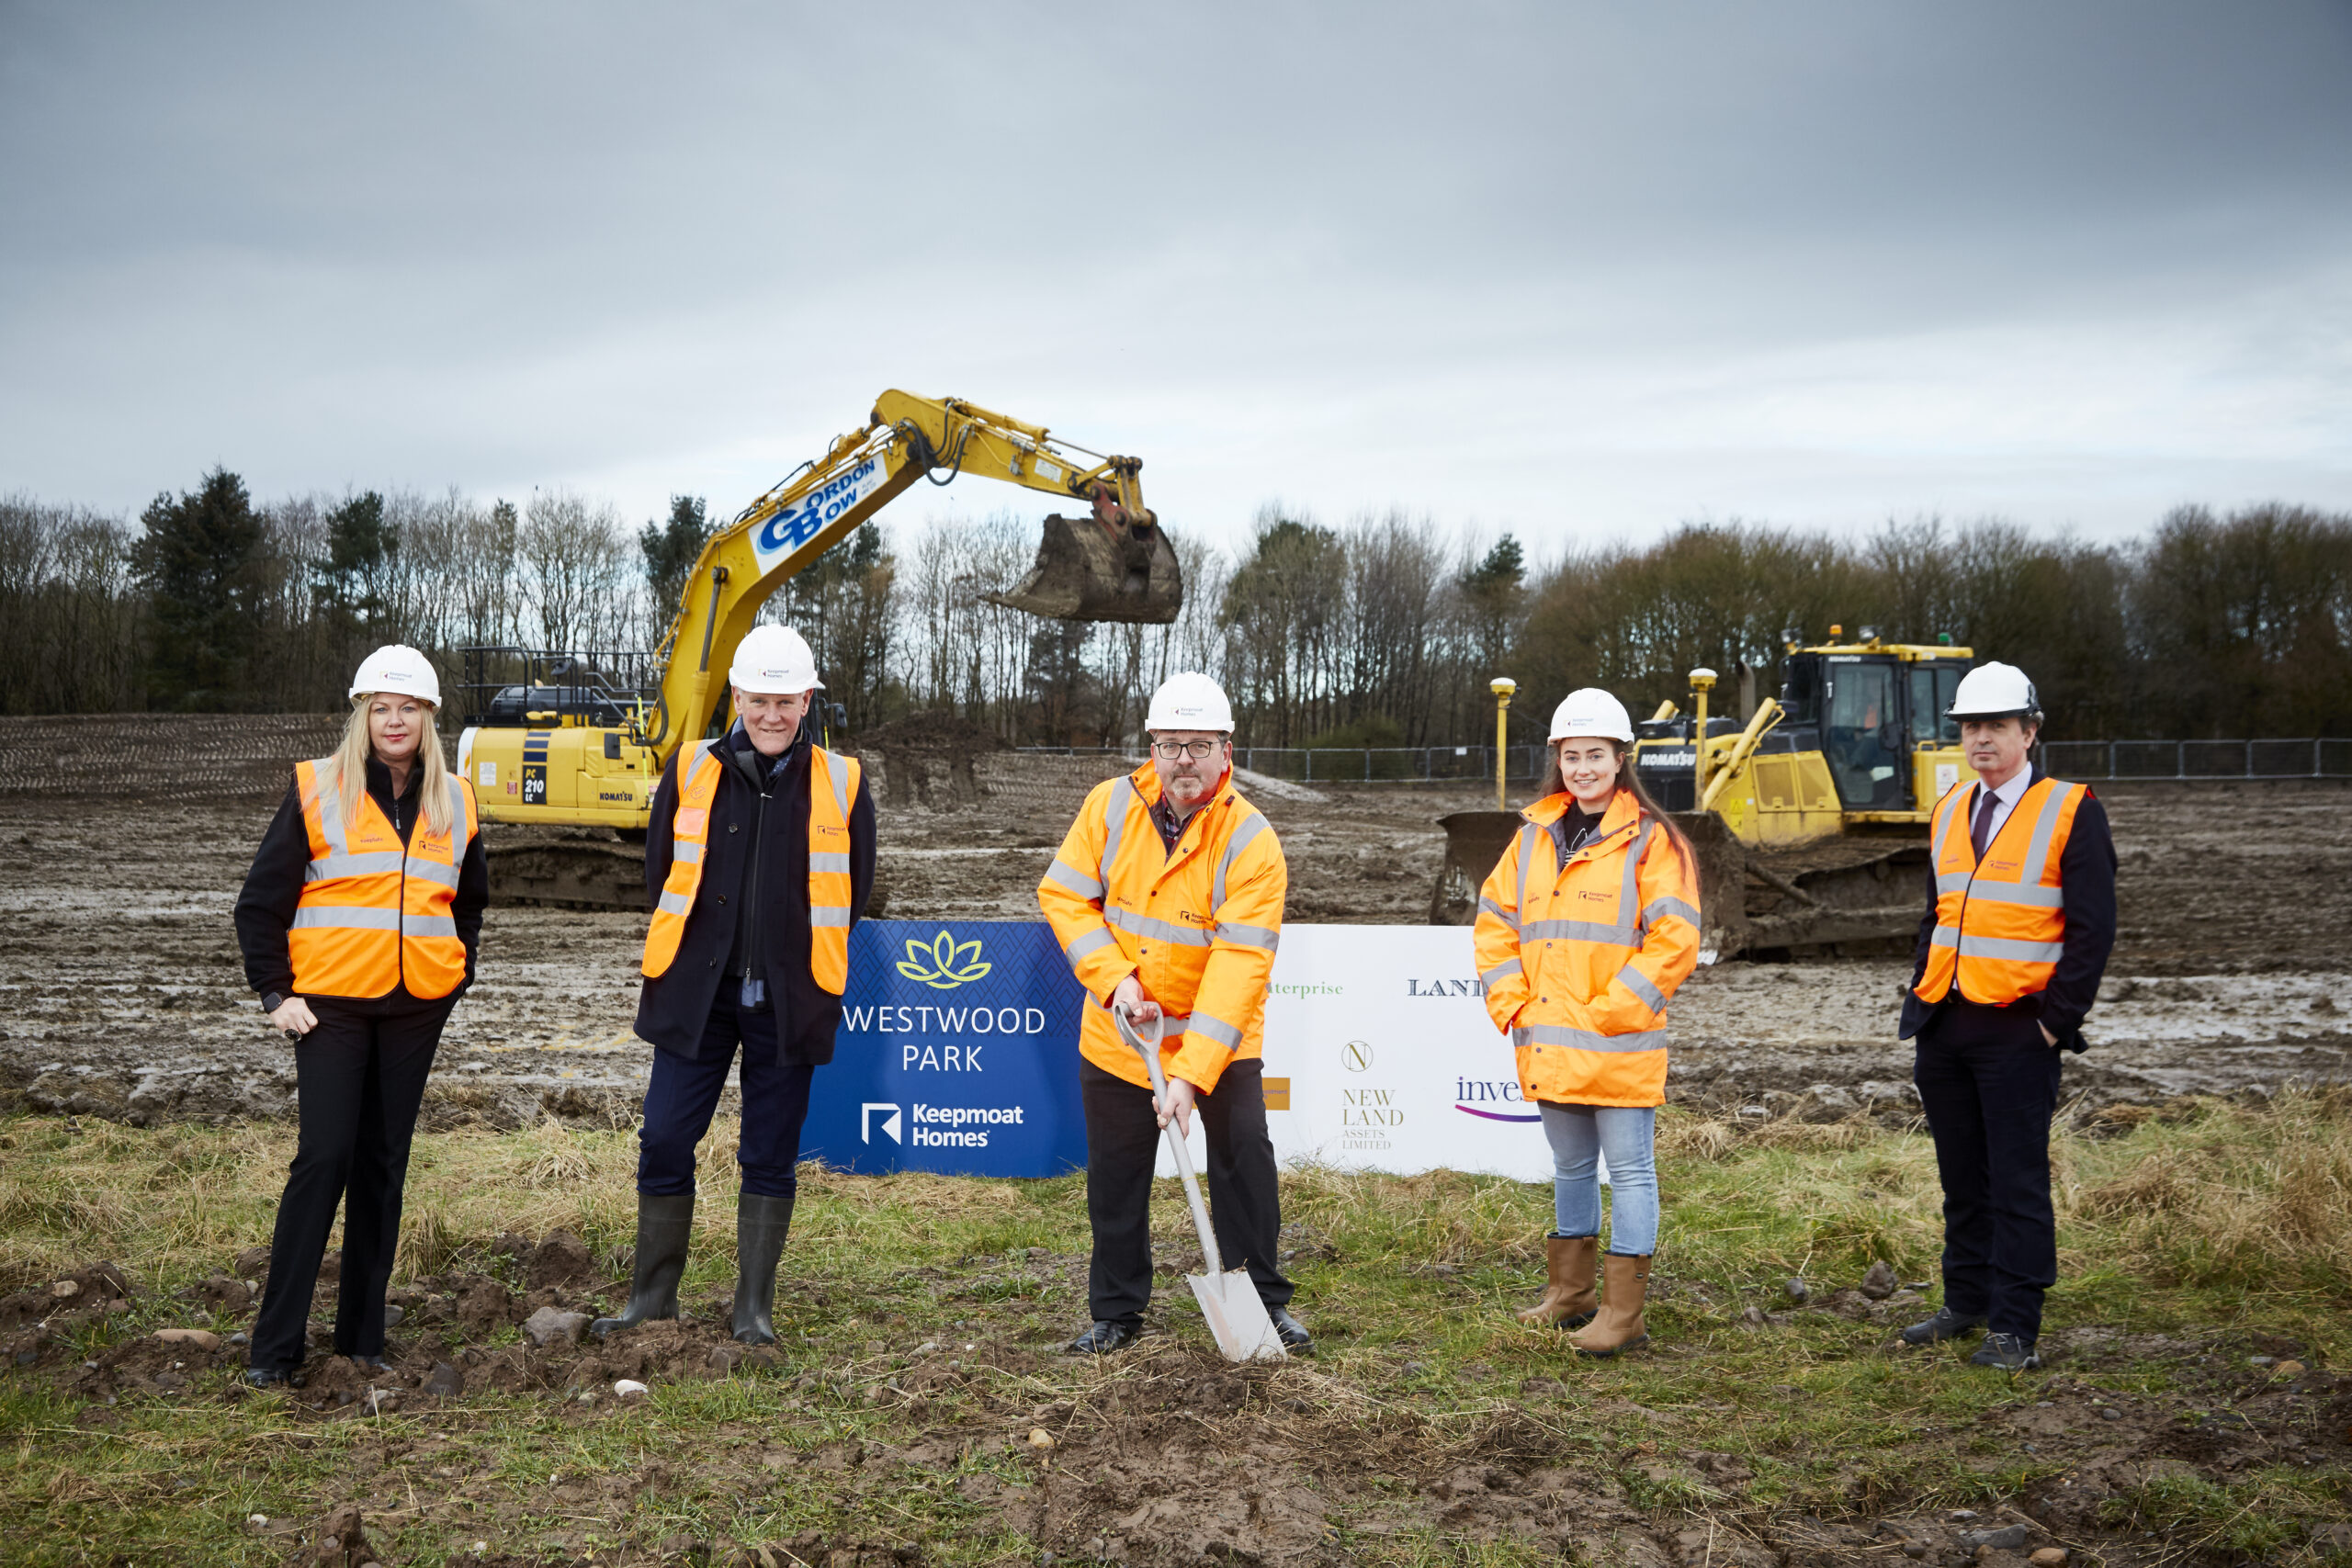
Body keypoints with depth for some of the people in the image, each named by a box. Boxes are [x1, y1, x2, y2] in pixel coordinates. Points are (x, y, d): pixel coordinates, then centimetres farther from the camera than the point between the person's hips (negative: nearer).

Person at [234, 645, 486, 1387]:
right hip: (330, 1004, -4)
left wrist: (459, 975, 14)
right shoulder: (316, 791, -1)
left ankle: (362, 1333, 15)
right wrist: (275, 992, -5)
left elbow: (470, 899, 25)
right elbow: (261, 900, 0)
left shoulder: (454, 803, 11)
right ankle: (275, 1345, -2)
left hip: (417, 1008, 4)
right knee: (323, 1158, -10)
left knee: (384, 1164, 7)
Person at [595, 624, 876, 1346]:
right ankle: (653, 1294, 18)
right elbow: (660, 872, 11)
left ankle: (754, 1307, 17)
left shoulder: (841, 785, 0)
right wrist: (699, 951, 11)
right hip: (695, 992, 1)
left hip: (787, 1001, -1)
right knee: (664, 1142, 2)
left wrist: (792, 956, 8)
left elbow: (852, 891, 8)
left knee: (770, 1157, 6)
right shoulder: (690, 772, 2)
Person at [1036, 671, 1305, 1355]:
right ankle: (1116, 1312, 25)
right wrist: (1114, 978, -17)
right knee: (1115, 1177, 10)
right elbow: (1063, 895, -3)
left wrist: (1191, 1074, -31)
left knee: (1245, 1161, -4)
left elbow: (1240, 965, -25)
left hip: (1220, 1042, -2)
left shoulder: (1252, 841, -19)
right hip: (1116, 1036, 3)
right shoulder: (1110, 806, -8)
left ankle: (1263, 1301, 14)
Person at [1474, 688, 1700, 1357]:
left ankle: (1623, 1311, 8)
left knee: (1629, 1169, 1)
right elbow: (1495, 920, 13)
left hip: (1619, 1047, -6)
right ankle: (1570, 1294, 30)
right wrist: (1512, 1005, 2)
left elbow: (1673, 942, -13)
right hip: (1548, 1045, 6)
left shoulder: (1651, 840, -7)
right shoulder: (1535, 835, 10)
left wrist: (1609, 1012, -15)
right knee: (1570, 1167, 18)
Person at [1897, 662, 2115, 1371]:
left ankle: (2014, 1329, 6)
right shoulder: (1950, 811, 14)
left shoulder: (2071, 812, -6)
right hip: (1944, 1025, 6)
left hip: (2017, 1030, -6)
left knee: (2017, 1181, -1)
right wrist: (1919, 995, 12)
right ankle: (1966, 1303, 26)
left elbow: (2092, 926, -8)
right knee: (1961, 1177, 14)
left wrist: (2059, 1018, -12)